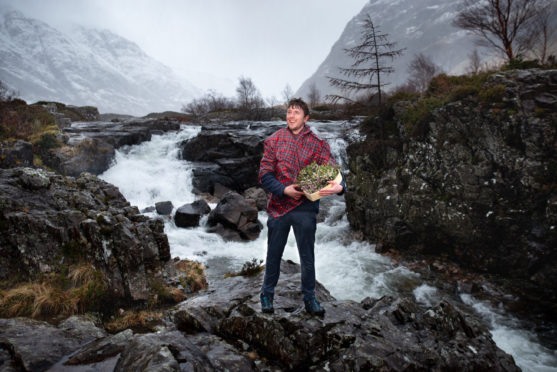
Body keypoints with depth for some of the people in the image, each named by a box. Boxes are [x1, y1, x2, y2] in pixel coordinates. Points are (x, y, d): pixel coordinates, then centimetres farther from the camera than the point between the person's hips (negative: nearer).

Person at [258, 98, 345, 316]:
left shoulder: (317, 144, 0)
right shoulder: (274, 141, 0)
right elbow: (264, 176, -3)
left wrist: (339, 186, -30)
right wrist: (284, 189, -18)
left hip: (305, 208, 0)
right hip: (278, 206, 0)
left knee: (307, 256, 10)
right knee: (274, 254, 13)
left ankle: (309, 300, 28)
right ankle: (267, 295, 33)